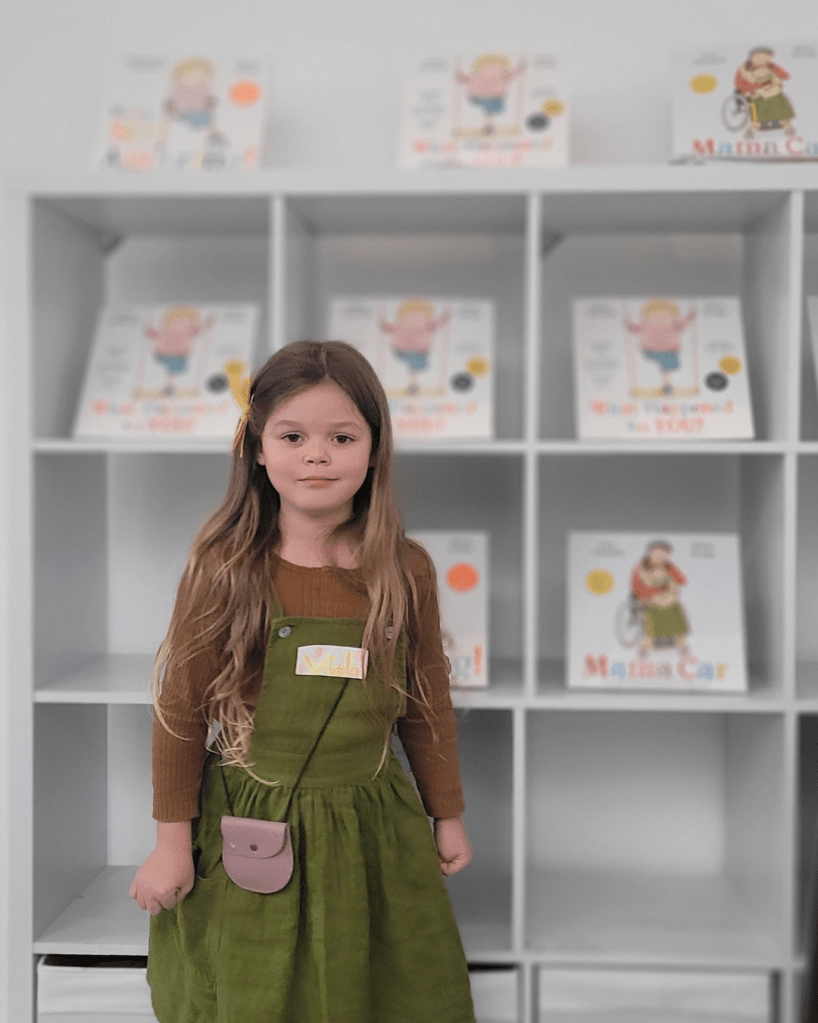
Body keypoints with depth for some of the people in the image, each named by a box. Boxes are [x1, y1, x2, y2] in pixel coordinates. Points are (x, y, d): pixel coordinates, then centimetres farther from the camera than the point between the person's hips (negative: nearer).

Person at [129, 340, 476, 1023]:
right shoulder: (223, 568, -12)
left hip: (372, 831, 2)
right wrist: (173, 840, -1)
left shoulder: (406, 572, -6)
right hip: (247, 833, -2)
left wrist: (447, 816, 13)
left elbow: (428, 706, 5)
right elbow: (181, 709, -6)